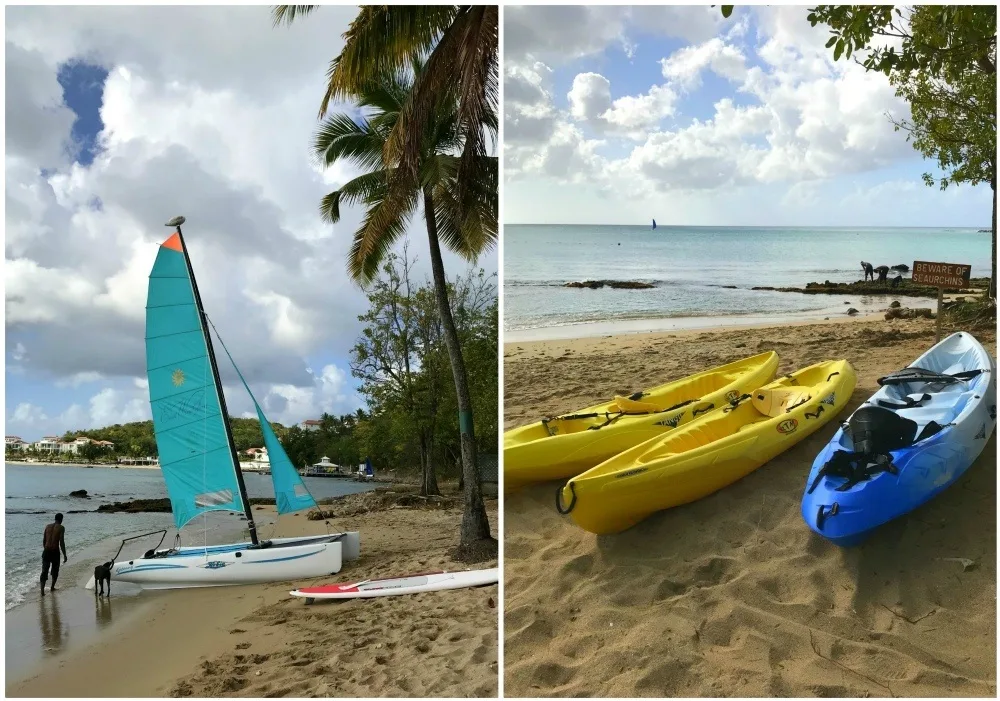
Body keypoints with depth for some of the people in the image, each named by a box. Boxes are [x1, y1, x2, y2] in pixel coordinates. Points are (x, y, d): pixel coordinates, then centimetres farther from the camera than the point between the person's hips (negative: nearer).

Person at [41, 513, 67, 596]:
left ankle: (42, 591, -7)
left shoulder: (48, 526, 10)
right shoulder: (61, 527, -6)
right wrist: (64, 555, -8)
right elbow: (61, 542, -12)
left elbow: (44, 540, 14)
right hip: (55, 552, -3)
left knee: (44, 571, 3)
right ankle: (52, 587, 28)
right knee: (55, 570, 18)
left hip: (46, 551, 3)